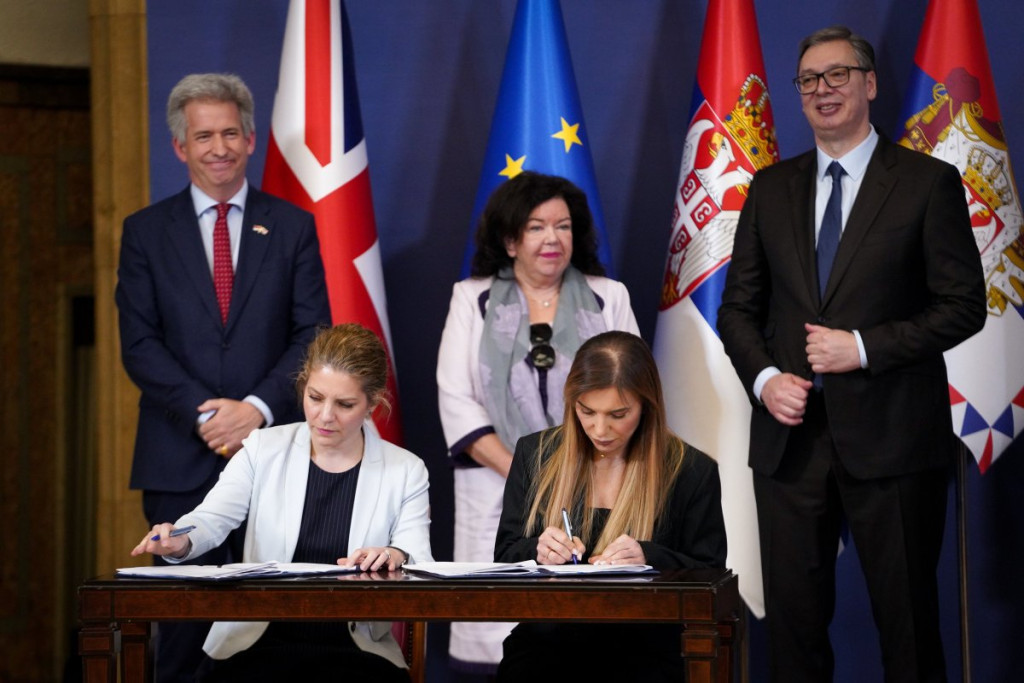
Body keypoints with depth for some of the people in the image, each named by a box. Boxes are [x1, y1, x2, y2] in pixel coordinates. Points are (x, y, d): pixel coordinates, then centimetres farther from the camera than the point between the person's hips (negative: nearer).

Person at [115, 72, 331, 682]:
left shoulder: (293, 227, 9)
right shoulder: (146, 231, 9)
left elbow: (313, 334, 2)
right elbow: (140, 344, 1)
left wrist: (258, 407, -12)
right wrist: (204, 413, -11)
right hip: (180, 462, 0)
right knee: (184, 625, 0)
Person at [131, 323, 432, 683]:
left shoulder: (405, 472, 7)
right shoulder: (263, 450, 9)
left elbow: (419, 568, -2)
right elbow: (211, 519, -3)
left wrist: (396, 557, -27)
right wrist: (179, 540, -27)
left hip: (355, 652, 0)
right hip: (258, 647, 0)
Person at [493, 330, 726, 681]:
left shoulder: (693, 471, 4)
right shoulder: (535, 455, 11)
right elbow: (505, 555, 13)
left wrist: (649, 557, -16)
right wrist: (538, 551, -10)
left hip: (641, 649, -1)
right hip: (546, 640, 1)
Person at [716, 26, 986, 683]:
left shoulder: (929, 182, 0)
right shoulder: (771, 188, 12)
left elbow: (965, 306, -4)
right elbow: (739, 306, 13)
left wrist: (863, 348, -14)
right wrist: (763, 378, -6)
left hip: (891, 437, -3)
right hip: (790, 434, 4)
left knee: (909, 618, 3)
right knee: (794, 616, 6)